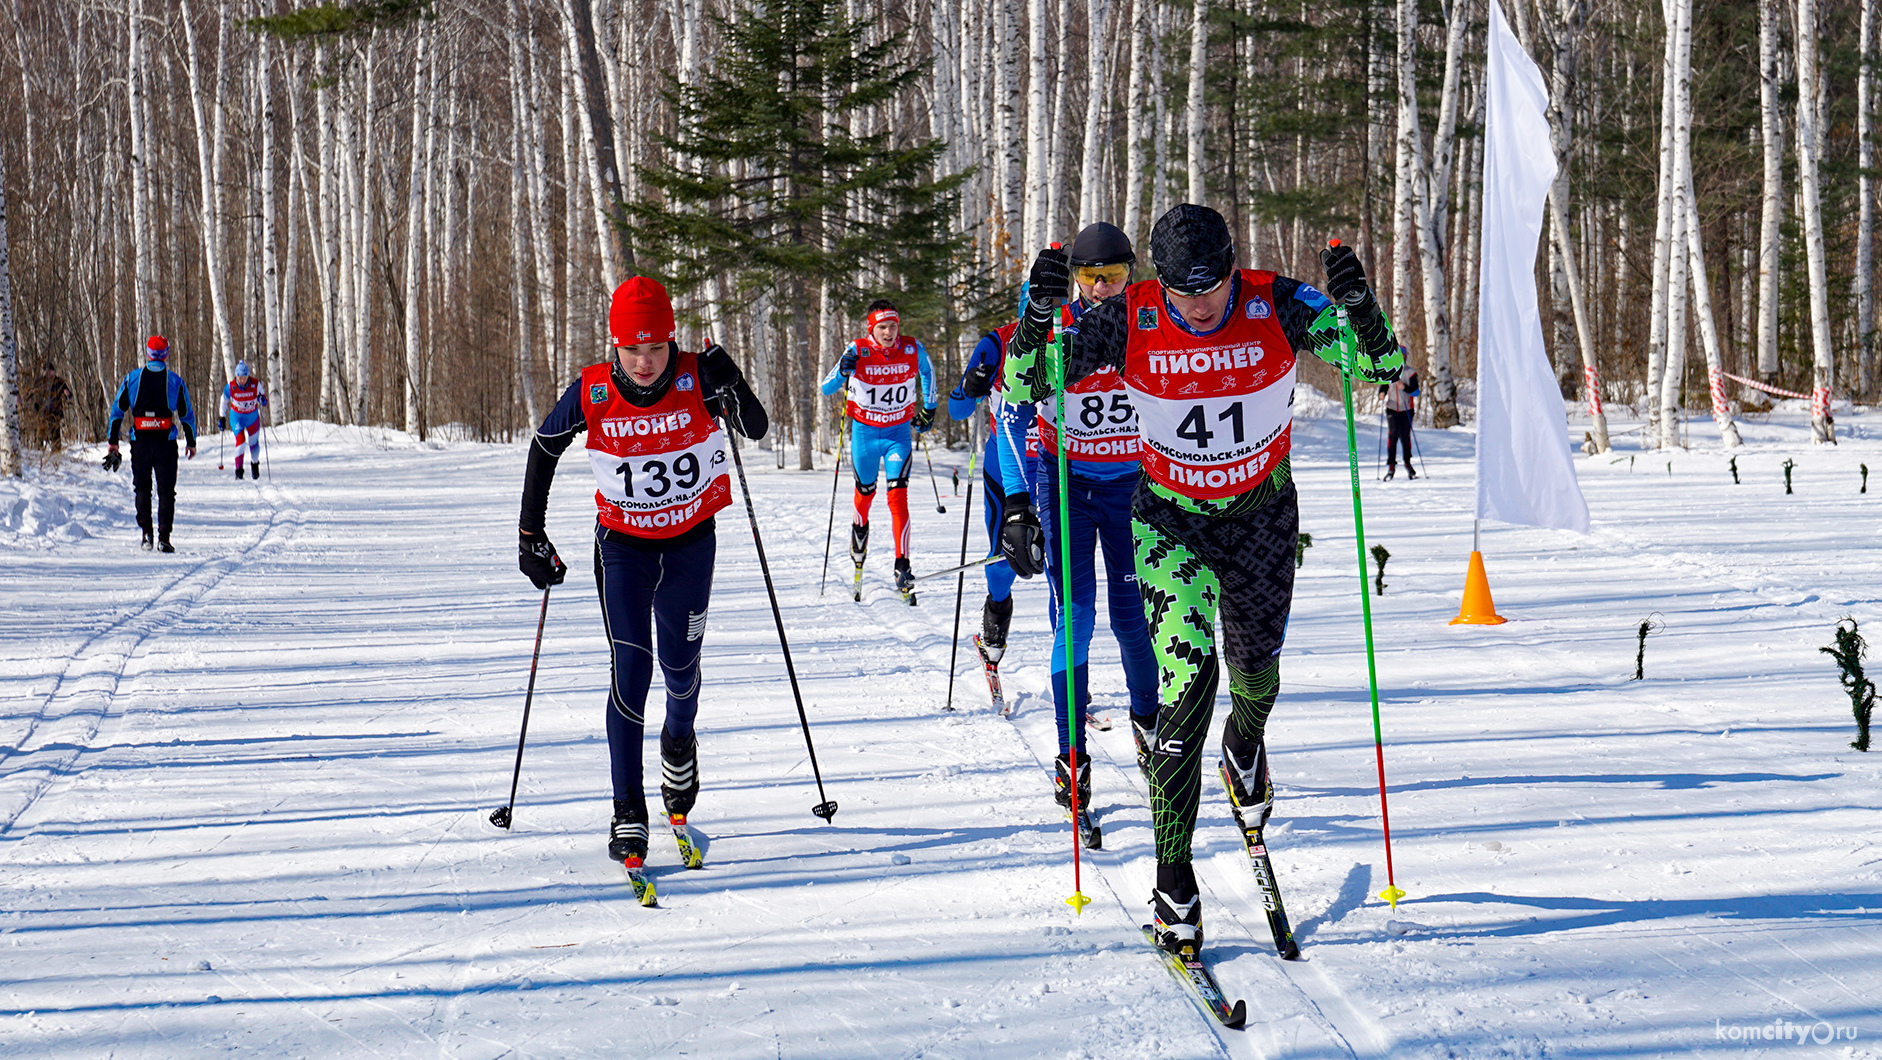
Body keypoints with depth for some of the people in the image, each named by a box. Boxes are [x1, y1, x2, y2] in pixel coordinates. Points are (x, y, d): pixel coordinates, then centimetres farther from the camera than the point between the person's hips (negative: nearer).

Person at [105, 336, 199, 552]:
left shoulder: (132, 378, 4)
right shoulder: (175, 381, 2)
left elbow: (117, 411, 5)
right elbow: (187, 414, 6)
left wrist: (112, 441, 11)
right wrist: (191, 442, 17)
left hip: (140, 441, 1)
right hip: (166, 443, -1)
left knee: (142, 488, 15)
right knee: (166, 490, 5)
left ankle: (146, 533, 3)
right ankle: (164, 537, -2)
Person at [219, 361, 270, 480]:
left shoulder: (256, 384, -17)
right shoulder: (230, 387, -17)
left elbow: (263, 402, -6)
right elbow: (224, 402, 0)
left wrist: (263, 401, -30)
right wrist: (222, 418, 0)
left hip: (252, 417, 1)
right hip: (237, 417, -1)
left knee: (254, 442, 7)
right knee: (240, 441, -16)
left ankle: (255, 465, 34)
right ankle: (238, 469, -10)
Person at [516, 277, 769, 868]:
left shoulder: (696, 378, -17)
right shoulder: (591, 394, -16)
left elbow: (757, 430, -17)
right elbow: (544, 449, 0)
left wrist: (729, 390, -37)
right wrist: (531, 536, -1)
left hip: (690, 542, 1)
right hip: (622, 546, -1)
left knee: (680, 664, 10)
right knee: (630, 669, -11)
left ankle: (679, 740, 45)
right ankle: (628, 813, -7)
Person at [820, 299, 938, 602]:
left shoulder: (913, 350, -9)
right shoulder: (858, 351, -14)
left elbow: (927, 373, 14)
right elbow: (826, 388, -14)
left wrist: (928, 409, 17)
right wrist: (843, 372, -33)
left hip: (898, 433, 0)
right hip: (864, 432, 0)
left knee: (898, 496, -15)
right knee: (865, 495, 14)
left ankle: (902, 568, -19)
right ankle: (858, 556, 39)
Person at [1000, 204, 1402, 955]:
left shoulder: (1277, 307, -20)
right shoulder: (1130, 321, -21)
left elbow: (1384, 366, -20)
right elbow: (1025, 387, -17)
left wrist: (1359, 306, -39)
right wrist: (1038, 316, -36)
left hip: (1262, 514, 2)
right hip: (1170, 519, -2)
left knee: (1255, 671, 15)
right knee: (1189, 676, -17)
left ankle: (1246, 746, 55)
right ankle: (1172, 875, -11)